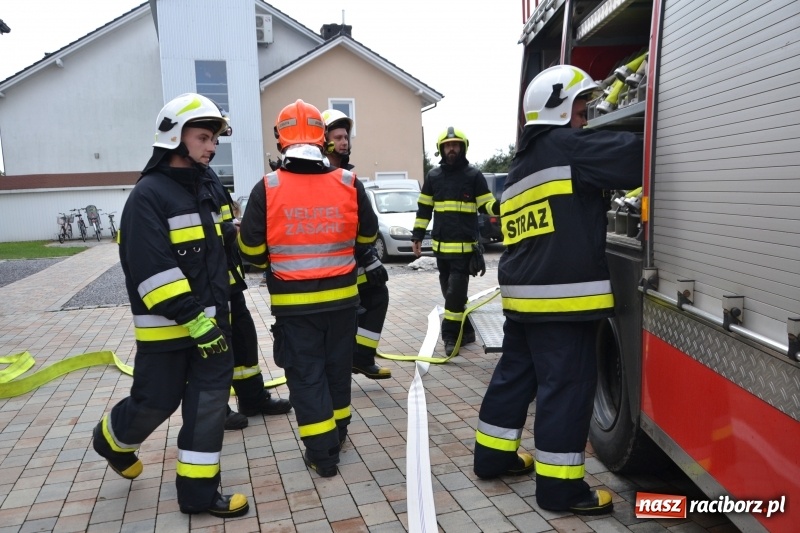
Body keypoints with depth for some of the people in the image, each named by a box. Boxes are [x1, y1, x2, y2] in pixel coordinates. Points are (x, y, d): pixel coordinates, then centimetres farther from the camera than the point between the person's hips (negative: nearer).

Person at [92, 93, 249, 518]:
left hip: (209, 320, 7)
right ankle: (113, 440, 41)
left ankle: (198, 493, 17)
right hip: (166, 326, -7)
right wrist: (192, 318, -26)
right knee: (156, 402, 7)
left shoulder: (205, 189, 13)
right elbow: (152, 269, -23)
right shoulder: (149, 194, -14)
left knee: (210, 402, 6)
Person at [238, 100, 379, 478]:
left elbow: (251, 250, -4)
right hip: (341, 297, 3)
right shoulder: (349, 184, -5)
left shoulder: (266, 189, -11)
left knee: (306, 374, 8)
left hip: (293, 302, -2)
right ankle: (336, 436, 34)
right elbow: (368, 236, 7)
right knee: (337, 368, 18)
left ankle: (321, 453, 11)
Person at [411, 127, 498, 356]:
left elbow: (486, 205, -1)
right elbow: (424, 208, 13)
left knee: (455, 293, -8)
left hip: (465, 246, -5)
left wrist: (499, 206, -23)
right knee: (450, 293, 11)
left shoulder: (474, 175, -2)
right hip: (441, 246, 5)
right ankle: (464, 330, 24)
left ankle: (450, 335, 2)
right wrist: (417, 236, 11)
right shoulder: (433, 176, 9)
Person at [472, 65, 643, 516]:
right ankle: (559, 485, 9)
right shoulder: (566, 147, -9)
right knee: (566, 386, -1)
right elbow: (636, 155, -16)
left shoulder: (522, 165, 20)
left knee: (515, 374, 18)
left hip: (523, 295, 9)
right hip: (561, 296, -9)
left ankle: (493, 454, 30)